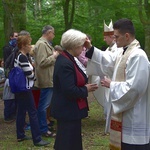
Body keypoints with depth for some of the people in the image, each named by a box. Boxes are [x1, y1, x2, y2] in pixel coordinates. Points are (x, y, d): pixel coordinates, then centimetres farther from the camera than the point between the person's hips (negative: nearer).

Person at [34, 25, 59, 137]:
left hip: (49, 79, 11)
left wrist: (54, 55, 10)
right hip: (46, 80, -11)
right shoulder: (41, 44, -17)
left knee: (44, 104, 18)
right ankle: (44, 130, 5)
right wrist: (54, 56, -14)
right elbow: (42, 62, -25)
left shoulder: (45, 43, 15)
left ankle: (44, 126, 29)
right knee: (44, 105, -3)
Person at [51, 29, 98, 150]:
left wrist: (86, 84, -1)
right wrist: (86, 89, -13)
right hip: (68, 111, -10)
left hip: (68, 109, 10)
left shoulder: (67, 59, 8)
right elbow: (70, 91, -28)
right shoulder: (65, 64, -24)